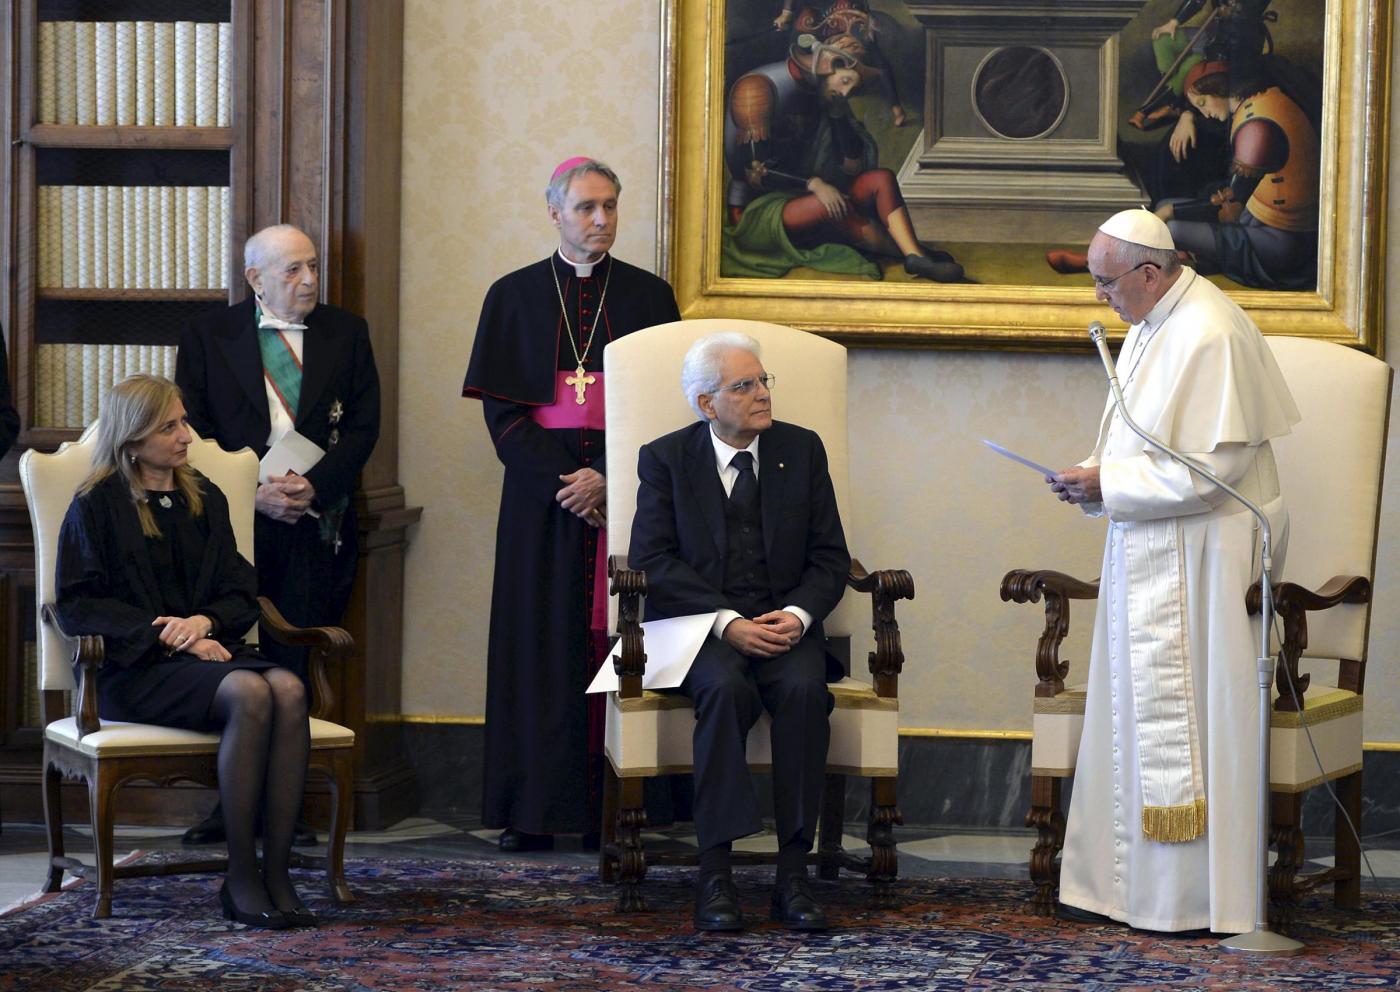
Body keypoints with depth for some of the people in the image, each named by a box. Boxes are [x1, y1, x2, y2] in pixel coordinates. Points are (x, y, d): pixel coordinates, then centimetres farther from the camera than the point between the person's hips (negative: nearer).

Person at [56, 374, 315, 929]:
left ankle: (277, 870, -31)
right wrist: (164, 635, -14)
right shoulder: (98, 505, 4)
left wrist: (204, 621, -6)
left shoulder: (205, 499, 21)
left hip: (209, 649, 5)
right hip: (135, 668, -5)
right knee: (249, 694, -35)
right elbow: (76, 606, -4)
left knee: (288, 689, -30)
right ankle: (240, 877, -29)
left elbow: (242, 593, 18)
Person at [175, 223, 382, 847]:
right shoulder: (207, 336, 6)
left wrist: (314, 486, -10)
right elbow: (194, 433, 1)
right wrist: (254, 489, -11)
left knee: (297, 668, -1)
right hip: (236, 522, -1)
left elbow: (362, 427, 5)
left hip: (317, 524, 1)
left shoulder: (346, 334, 10)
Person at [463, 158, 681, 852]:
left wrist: (606, 478, -12)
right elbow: (502, 410, 1)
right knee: (540, 642, -2)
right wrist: (564, 482, -11)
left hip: (623, 489, 0)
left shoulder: (649, 297, 8)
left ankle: (610, 808, -1)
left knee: (614, 639, -3)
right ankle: (534, 811, 0)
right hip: (541, 495, 0)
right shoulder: (515, 297, 8)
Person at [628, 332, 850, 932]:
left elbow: (830, 556, 9)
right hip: (700, 625, -2)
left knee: (804, 688, -32)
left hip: (784, 625, 2)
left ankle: (793, 872, -29)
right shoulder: (665, 459, 4)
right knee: (726, 688, -35)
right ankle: (715, 872, -33)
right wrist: (728, 623, -18)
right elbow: (652, 561, -5)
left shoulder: (802, 450, 11)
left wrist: (798, 614, -13)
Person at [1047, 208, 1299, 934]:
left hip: (1197, 561, -10)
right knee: (1134, 712, 12)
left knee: (1183, 723, -4)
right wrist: (1094, 479, 3)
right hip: (1145, 553, 10)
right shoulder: (1149, 328, 11)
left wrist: (1108, 482, -18)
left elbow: (1213, 466, -23)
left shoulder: (1210, 336, -19)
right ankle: (1124, 882, 20)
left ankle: (1197, 899, 4)